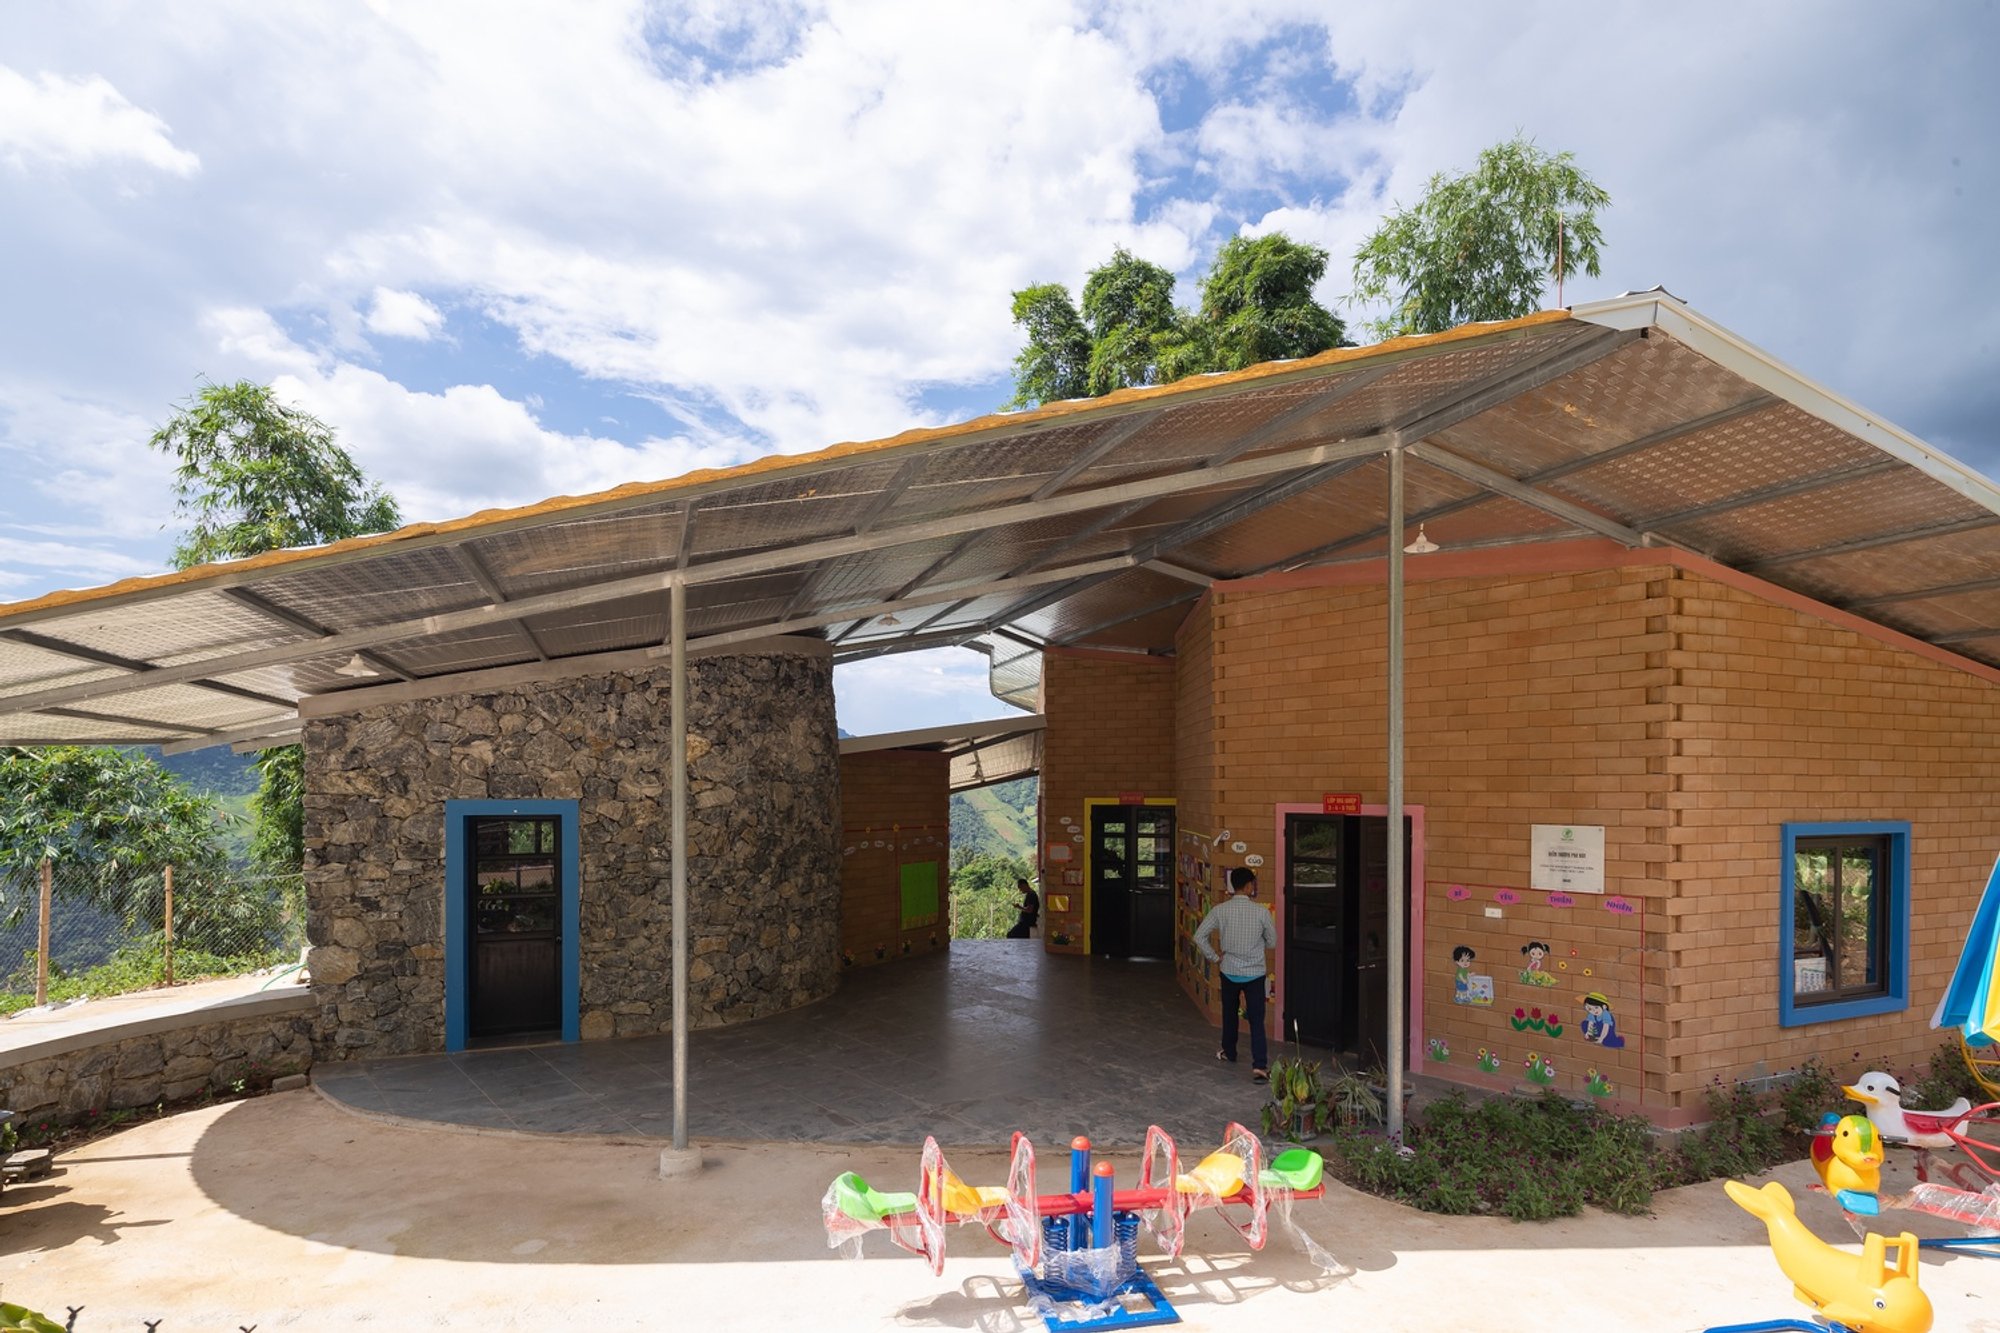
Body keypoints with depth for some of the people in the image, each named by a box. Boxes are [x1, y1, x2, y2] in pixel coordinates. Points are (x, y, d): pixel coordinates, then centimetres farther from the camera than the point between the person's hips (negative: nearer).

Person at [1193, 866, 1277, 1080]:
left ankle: (1229, 1052, 39)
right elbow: (1272, 942, 0)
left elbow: (1199, 936, -10)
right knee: (1256, 1020, 0)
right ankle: (1260, 1066, -9)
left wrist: (1214, 958, 3)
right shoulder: (1261, 912, -13)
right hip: (1255, 973, -2)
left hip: (1229, 972, 2)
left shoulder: (1219, 910, -10)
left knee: (1229, 1013, 22)